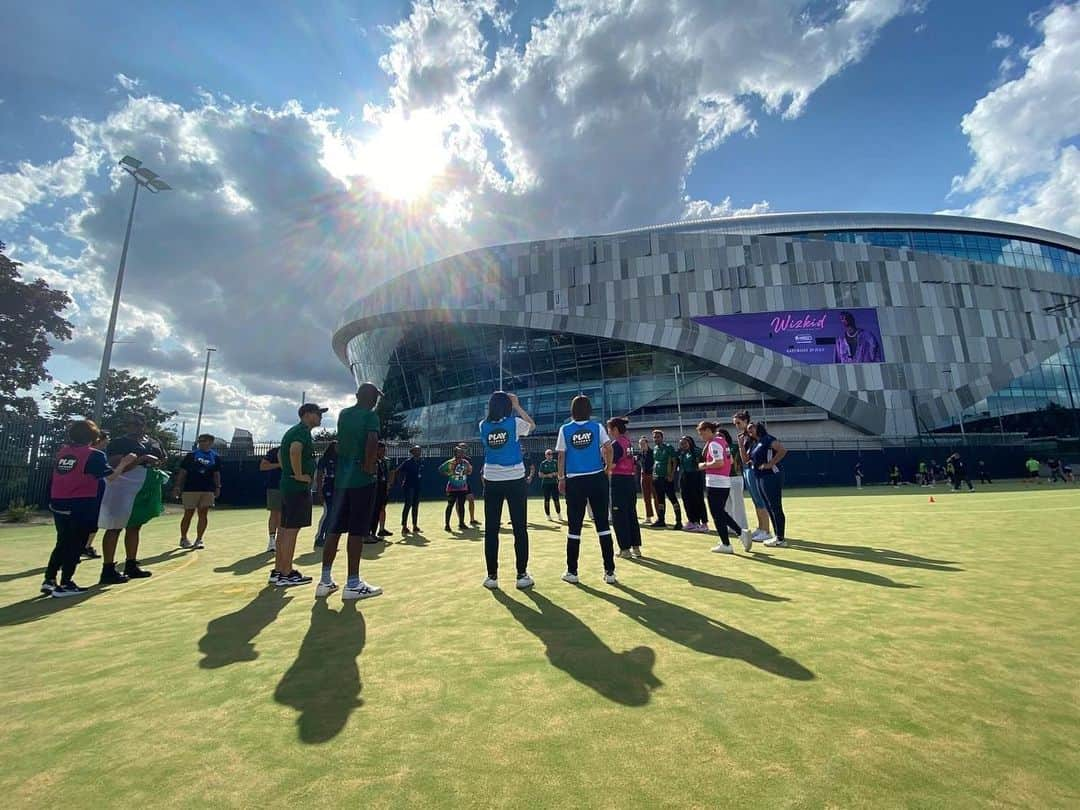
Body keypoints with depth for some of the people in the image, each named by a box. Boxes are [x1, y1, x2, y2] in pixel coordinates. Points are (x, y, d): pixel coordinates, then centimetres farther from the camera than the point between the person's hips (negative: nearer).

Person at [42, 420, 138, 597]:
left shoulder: (62, 452, 7)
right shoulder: (94, 454, -10)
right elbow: (111, 476, -11)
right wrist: (124, 463, 2)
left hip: (58, 504, 6)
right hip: (81, 506, -6)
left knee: (62, 543, 20)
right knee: (76, 545, 4)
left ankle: (49, 580, 21)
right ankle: (65, 585, 7)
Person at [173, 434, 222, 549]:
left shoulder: (215, 457, 7)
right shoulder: (191, 455, 1)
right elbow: (182, 472, 1)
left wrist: (218, 487, 5)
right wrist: (177, 486, -5)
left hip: (208, 490, 2)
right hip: (190, 489, -2)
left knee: (203, 515, 1)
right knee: (188, 514, 6)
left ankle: (199, 540, 9)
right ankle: (183, 539, 22)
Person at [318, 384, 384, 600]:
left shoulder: (343, 414, 13)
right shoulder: (371, 415, -8)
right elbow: (372, 440, -26)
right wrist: (370, 466, -15)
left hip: (342, 478, 7)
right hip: (362, 479, -7)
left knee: (335, 529, 11)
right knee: (357, 531, -3)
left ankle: (325, 580, 17)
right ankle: (352, 584, 2)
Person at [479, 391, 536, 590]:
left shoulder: (483, 426, 0)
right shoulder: (515, 423, -7)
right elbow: (532, 425, 13)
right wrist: (517, 405, 12)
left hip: (492, 482, 2)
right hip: (515, 481, -2)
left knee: (491, 530, 8)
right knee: (520, 529, 6)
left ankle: (492, 576, 13)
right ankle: (522, 575, 9)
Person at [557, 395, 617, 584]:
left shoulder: (565, 429, 1)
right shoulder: (597, 427, 1)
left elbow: (561, 456, 0)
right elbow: (608, 449, -7)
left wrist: (561, 478, 8)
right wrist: (607, 468, 8)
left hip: (575, 481, 0)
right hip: (597, 479, 1)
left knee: (574, 526, 7)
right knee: (602, 524, 6)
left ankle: (572, 571, 14)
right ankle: (609, 571, 8)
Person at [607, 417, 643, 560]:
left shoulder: (616, 444, -12)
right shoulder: (629, 443, 11)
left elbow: (611, 466, -16)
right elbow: (634, 465, 14)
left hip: (619, 482, -8)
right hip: (631, 480, 8)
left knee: (619, 516, 1)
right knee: (631, 514, 12)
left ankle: (625, 549, 5)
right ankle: (636, 548, 18)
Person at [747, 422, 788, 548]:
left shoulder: (768, 439, -9)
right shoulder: (754, 444, 17)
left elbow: (783, 450, -22)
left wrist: (770, 464, -21)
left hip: (772, 477, -10)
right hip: (761, 478, 10)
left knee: (776, 508, -5)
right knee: (770, 508, 13)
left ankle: (781, 539, 0)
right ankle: (778, 537, 21)